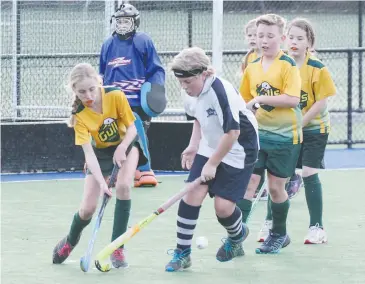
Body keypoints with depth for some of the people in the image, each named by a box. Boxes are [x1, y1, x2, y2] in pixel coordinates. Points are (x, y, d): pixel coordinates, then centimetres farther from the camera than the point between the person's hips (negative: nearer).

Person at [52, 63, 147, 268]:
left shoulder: (116, 96, -26)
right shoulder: (79, 115, -25)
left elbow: (132, 128, -16)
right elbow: (89, 153, -27)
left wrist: (121, 149, -34)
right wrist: (101, 182, -39)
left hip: (126, 145, -1)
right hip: (101, 152, 1)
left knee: (123, 186, -29)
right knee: (88, 208, -5)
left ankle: (117, 248, -16)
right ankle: (70, 242, 30)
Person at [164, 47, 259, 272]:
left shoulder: (222, 92, -29)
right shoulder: (191, 92, -5)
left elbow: (232, 132, -27)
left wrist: (213, 164, -20)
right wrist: (194, 145, 4)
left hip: (237, 152, -7)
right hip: (209, 148, 7)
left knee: (223, 206, -10)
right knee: (192, 195, -6)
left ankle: (238, 235, 25)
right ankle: (182, 253, 3)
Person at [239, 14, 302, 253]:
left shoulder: (288, 65, -10)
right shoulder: (252, 67, 7)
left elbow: (293, 99, -21)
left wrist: (261, 99, -23)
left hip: (284, 135, -4)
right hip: (257, 134, 4)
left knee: (276, 186, 5)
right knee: (248, 182, -6)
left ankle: (279, 234, 24)